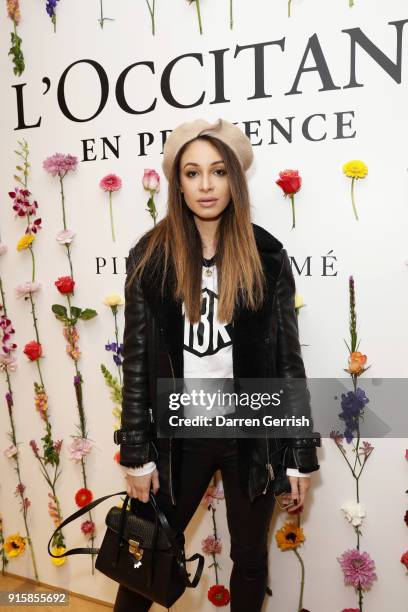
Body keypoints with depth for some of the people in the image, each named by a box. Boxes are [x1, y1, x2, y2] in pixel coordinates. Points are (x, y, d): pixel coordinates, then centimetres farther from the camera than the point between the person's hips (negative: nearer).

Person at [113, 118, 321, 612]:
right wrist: (136, 451, -2)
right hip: (179, 434, 0)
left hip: (252, 433, 0)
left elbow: (287, 358, -3)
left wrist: (301, 453, -2)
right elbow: (137, 359, -2)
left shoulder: (266, 256, -5)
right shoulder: (151, 256, -4)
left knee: (250, 556, 19)